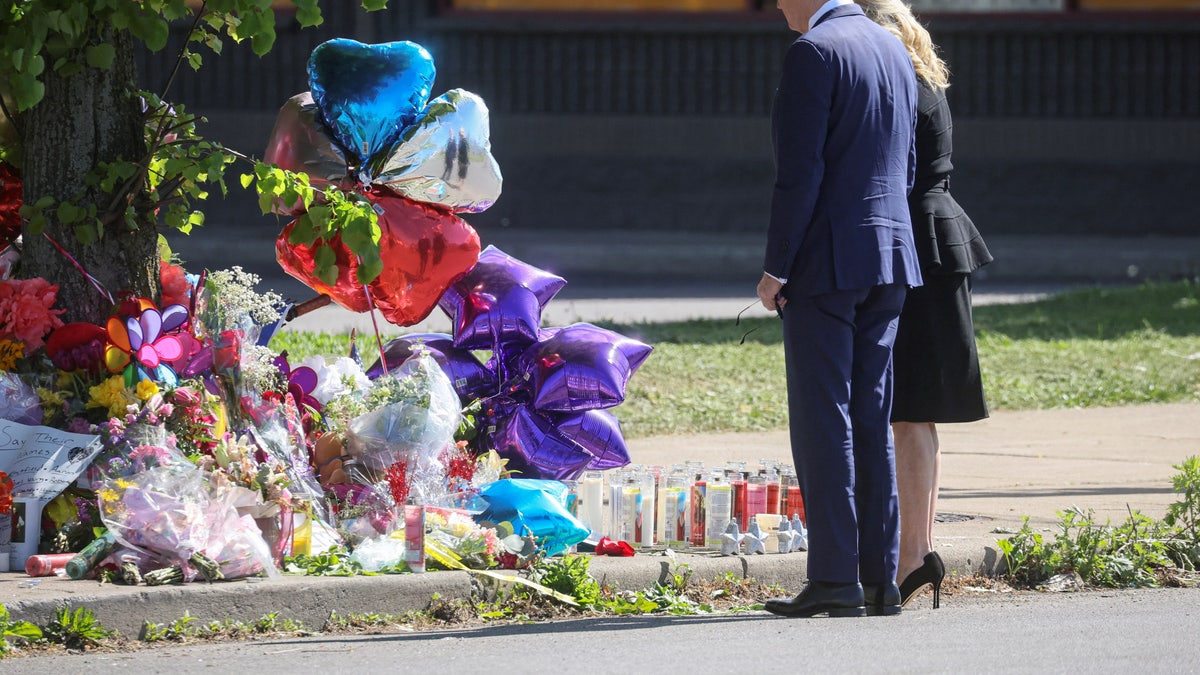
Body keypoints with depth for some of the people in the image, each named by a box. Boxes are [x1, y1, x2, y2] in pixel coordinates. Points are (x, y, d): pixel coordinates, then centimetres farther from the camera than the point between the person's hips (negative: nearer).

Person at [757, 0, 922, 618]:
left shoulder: (813, 53, -11)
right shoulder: (894, 52, 14)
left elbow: (799, 172, -16)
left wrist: (775, 268, -12)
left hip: (826, 264, -7)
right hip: (890, 257, 7)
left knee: (822, 419, -5)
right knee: (870, 419, 9)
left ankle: (835, 578, -8)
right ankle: (879, 578, 7)